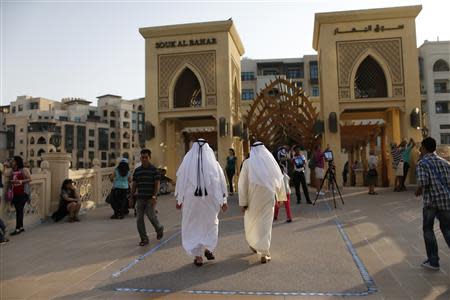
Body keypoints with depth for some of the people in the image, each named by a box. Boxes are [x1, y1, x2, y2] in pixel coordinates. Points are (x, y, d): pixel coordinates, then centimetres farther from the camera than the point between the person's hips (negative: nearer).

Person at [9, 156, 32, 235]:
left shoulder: (24, 170, -7)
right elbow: (11, 182, 18)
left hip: (23, 193, -7)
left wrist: (20, 181, -22)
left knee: (19, 210, -8)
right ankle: (21, 227, 18)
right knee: (18, 210, 10)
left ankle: (18, 228, -6)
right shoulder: (12, 172, 12)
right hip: (15, 194, 7)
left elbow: (30, 179, -12)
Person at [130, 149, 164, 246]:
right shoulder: (137, 170, 10)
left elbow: (157, 184, -6)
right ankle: (144, 239, 13)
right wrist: (131, 197, 12)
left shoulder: (154, 170, -3)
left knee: (152, 216, -5)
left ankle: (160, 229, 27)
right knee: (139, 219, 1)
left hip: (150, 199, -4)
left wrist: (154, 196, -17)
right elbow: (134, 185, 15)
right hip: (140, 198, 4)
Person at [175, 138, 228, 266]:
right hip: (210, 200, 1)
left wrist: (179, 200, 13)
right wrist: (223, 201, 7)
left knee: (193, 226, 10)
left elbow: (180, 182, 3)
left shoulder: (186, 163, -3)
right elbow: (221, 183, -1)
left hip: (191, 200, 0)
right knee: (210, 223, 20)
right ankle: (208, 248, 11)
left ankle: (198, 256, 11)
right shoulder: (214, 164, -3)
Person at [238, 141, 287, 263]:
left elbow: (243, 183, -6)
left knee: (252, 222, 20)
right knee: (265, 223, 5)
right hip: (268, 198, 0)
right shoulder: (271, 161, -1)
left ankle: (253, 243, 40)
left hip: (253, 199, 0)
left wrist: (243, 202, -2)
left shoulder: (248, 163, -5)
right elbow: (279, 179, 6)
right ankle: (264, 253, 3)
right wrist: (281, 197, 19)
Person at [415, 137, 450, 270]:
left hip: (431, 200, -4)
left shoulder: (422, 163, -3)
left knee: (428, 229, 13)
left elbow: (423, 182, -18)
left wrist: (418, 190, 1)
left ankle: (433, 261, 17)